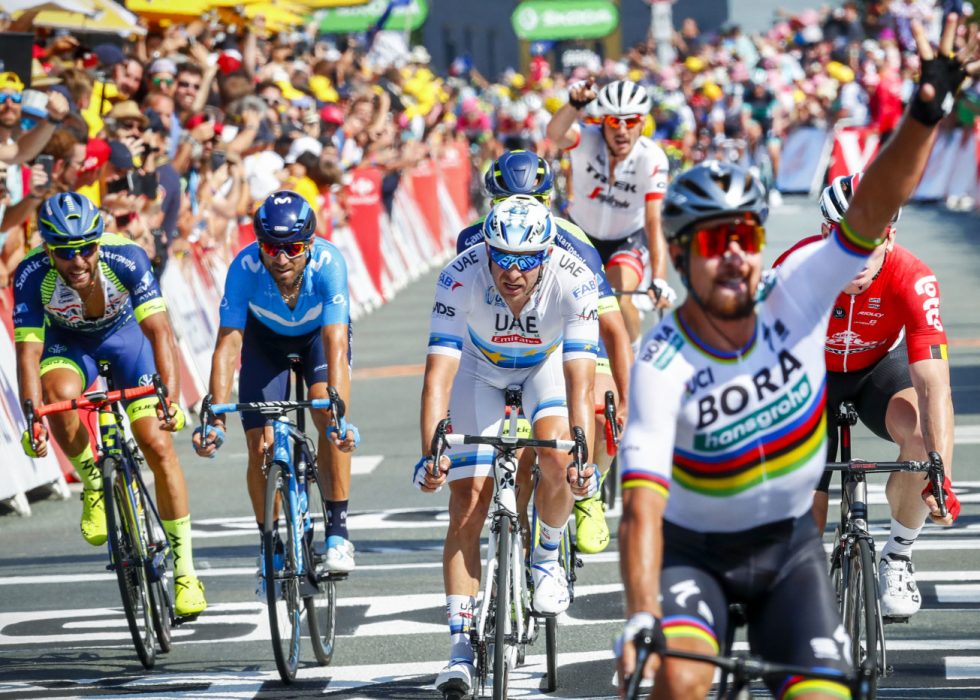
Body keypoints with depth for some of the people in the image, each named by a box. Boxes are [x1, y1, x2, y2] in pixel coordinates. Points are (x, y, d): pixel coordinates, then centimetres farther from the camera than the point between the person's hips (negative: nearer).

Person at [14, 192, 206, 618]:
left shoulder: (126, 258, -34)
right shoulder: (32, 275, -31)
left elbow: (159, 331, -37)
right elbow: (28, 351, -32)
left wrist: (170, 399, -49)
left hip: (125, 333, 0)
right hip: (67, 341, 0)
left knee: (157, 443, -11)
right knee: (60, 392, -35)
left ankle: (185, 570, -1)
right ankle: (93, 486, -9)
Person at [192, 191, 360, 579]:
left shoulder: (328, 263, -37)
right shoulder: (245, 267, -34)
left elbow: (336, 346, -42)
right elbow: (228, 346, -35)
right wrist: (215, 421, -44)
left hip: (320, 332, -1)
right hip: (266, 338, 1)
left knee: (329, 419, -27)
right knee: (260, 446, -9)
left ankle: (338, 532, -17)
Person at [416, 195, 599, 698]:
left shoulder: (572, 282, -34)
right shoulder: (461, 278, -35)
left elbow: (579, 382, -37)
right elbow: (438, 375, -37)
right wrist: (430, 455, -48)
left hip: (547, 365, 0)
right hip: (480, 369, 0)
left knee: (557, 462, -28)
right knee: (467, 508, -9)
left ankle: (547, 559, 2)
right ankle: (460, 648, -4)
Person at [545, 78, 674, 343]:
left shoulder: (652, 159, -28)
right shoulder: (588, 140, -27)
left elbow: (654, 223, -31)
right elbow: (555, 134, -50)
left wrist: (659, 281, -42)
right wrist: (575, 104, -71)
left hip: (628, 239, -2)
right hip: (581, 232, 2)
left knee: (620, 302, -23)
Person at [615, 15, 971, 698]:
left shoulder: (795, 299, -15)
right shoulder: (663, 363, -24)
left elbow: (873, 208, -26)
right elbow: (642, 504, -33)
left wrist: (928, 110, -41)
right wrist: (641, 620, -46)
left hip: (789, 544, 3)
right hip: (695, 548, -3)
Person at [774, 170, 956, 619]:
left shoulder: (912, 279, -34)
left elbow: (933, 383, -39)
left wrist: (942, 472, -51)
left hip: (881, 367, -1)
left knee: (922, 433, -32)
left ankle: (897, 558, -9)